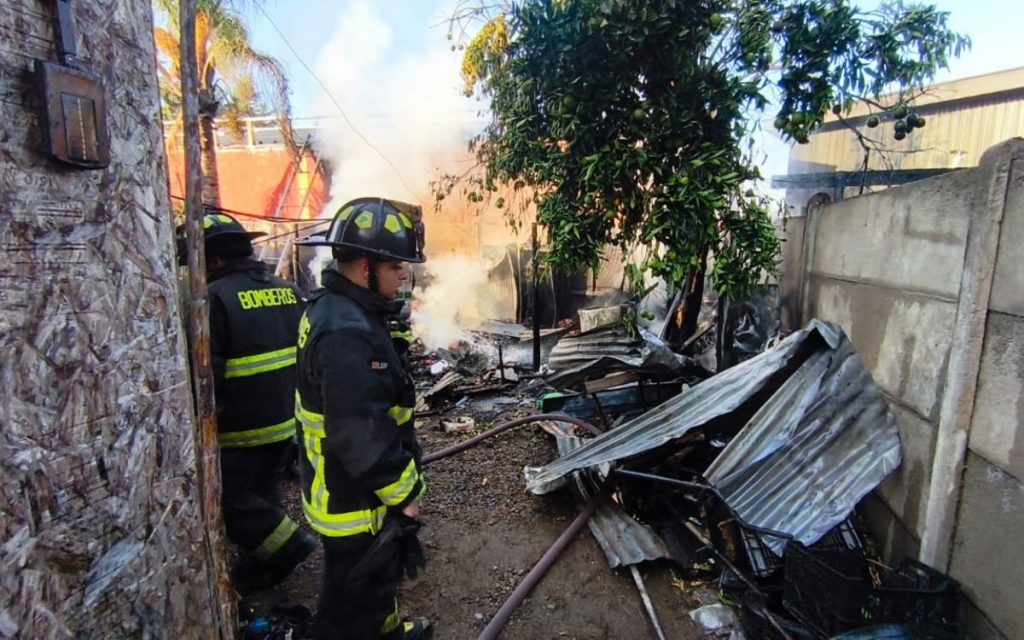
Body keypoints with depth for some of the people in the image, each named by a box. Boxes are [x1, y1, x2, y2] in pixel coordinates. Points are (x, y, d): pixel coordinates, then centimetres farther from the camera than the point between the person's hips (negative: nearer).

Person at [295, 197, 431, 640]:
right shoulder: (346, 333, -30)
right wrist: (403, 494, -17)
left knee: (377, 576, 31)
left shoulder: (335, 310, 4)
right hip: (354, 502, -10)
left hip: (357, 489, 10)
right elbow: (363, 436, -31)